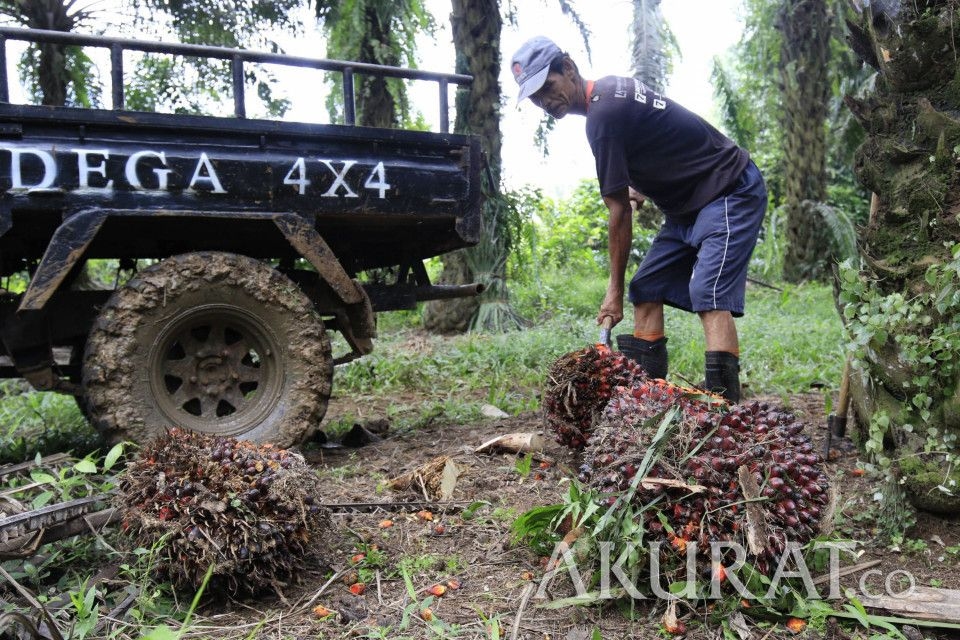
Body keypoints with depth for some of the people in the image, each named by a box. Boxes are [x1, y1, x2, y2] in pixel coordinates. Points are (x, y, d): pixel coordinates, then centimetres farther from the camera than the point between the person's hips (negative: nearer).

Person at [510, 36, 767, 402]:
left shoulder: (603, 114, -22)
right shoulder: (611, 89, 8)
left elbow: (620, 211, -18)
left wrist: (614, 289, -11)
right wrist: (643, 189, 13)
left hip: (730, 194, -10)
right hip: (689, 205, 10)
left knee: (709, 297, -24)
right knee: (646, 291, 4)